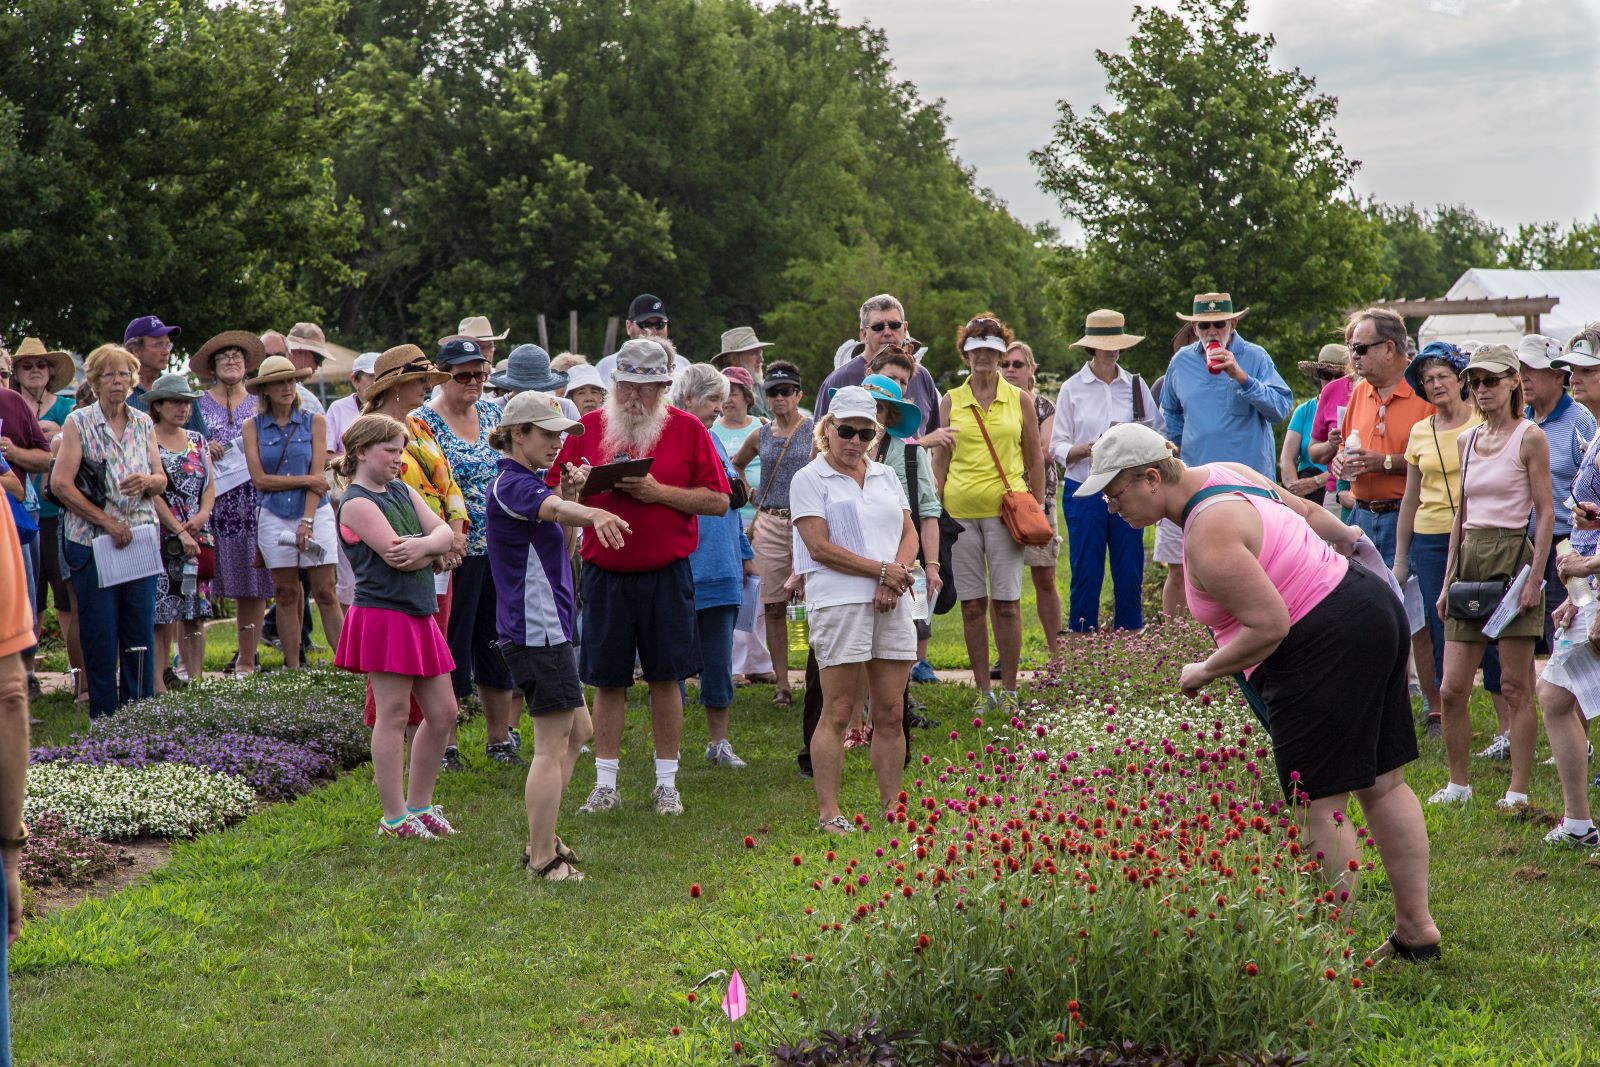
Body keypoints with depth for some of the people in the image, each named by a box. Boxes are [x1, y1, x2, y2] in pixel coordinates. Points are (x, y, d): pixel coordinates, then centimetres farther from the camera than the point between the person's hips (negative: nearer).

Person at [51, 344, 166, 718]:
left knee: (141, 632, 4)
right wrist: (107, 521, -13)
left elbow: (162, 480, 12)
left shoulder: (143, 424, 11)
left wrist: (146, 481, -13)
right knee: (100, 635, 0)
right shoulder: (78, 423, -3)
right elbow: (60, 484, -10)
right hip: (92, 543, -4)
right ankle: (104, 720, 8)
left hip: (141, 542, 4)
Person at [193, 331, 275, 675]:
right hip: (212, 501, -2)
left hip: (253, 500, 2)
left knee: (254, 585, -1)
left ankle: (246, 659, 5)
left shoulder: (259, 405, 16)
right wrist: (204, 450, -9)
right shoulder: (200, 405, 12)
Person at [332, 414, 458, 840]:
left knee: (442, 712, 10)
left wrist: (423, 545, -17)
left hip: (418, 614, 8)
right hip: (382, 616, -8)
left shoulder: (403, 491, 16)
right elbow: (397, 556, -20)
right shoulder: (356, 503, -9)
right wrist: (434, 550, -4)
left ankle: (420, 804, 22)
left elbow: (445, 533, 4)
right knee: (393, 715, -4)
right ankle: (394, 817, 2)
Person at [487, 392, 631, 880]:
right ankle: (543, 859, 0)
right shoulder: (511, 483, -16)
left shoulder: (517, 482, 17)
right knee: (553, 745, -6)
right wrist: (591, 514, -58)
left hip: (544, 628, 11)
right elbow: (550, 507, -39)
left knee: (577, 730, 19)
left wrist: (574, 494, 6)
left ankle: (541, 840, 26)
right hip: (538, 631, -11)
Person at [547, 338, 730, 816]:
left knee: (666, 678, 4)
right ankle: (605, 785, 13)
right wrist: (576, 486, -14)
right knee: (607, 680, 5)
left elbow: (718, 500, -3)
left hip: (666, 575, -1)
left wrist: (659, 492, -14)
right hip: (604, 575, 1)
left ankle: (666, 783, 15)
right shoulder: (588, 428, 5)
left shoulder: (687, 428, 0)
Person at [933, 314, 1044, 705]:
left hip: (1005, 509, -1)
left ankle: (1009, 688, 5)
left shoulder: (1019, 399, 6)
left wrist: (1038, 508, 6)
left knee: (1006, 601, -3)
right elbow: (940, 460, 10)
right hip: (960, 509, 1)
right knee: (972, 603, 3)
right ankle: (983, 688, 10)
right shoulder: (950, 402, 7)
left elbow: (1035, 457, 11)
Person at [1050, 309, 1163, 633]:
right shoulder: (1072, 389, 4)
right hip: (1084, 491, -2)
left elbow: (1160, 433, 9)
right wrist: (1087, 449, -16)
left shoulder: (1136, 386, 9)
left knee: (1130, 571, 3)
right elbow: (1057, 447, 1)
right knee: (1086, 573, -1)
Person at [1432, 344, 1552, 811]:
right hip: (1470, 560, 6)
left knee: (1516, 687, -2)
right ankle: (1458, 784, 14)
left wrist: (1535, 576, -15)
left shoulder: (1529, 438, -4)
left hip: (1513, 556, -6)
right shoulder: (1468, 440, 14)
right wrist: (1448, 579, 15)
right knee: (1451, 689, 2)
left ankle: (1518, 790, 4)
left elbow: (1545, 513, -7)